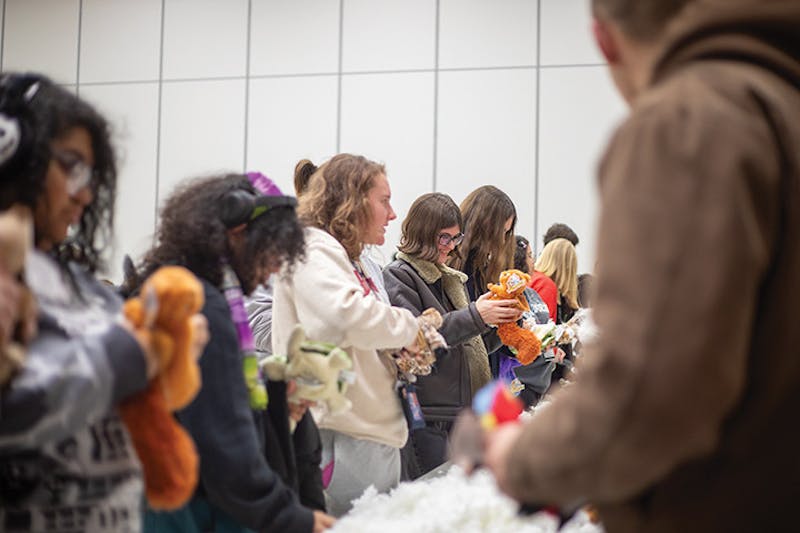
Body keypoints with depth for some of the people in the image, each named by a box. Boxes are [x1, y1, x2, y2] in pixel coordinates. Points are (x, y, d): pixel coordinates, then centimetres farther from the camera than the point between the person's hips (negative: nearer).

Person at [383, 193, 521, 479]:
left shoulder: (449, 278, 19)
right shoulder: (398, 276, -6)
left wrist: (499, 320, 6)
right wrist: (475, 316, -21)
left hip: (457, 407, 8)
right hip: (424, 415, -8)